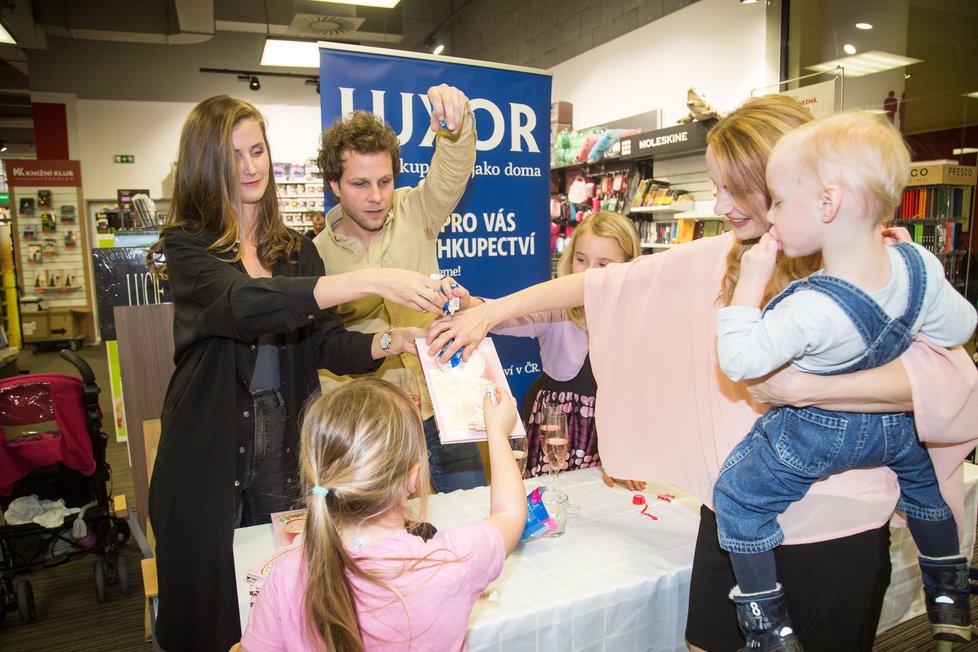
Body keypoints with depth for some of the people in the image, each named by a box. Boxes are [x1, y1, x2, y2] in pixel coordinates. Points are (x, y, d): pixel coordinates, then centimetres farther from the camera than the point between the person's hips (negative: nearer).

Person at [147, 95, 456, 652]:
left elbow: (325, 341, 2)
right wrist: (371, 281, -37)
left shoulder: (297, 250, 7)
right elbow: (247, 304, -28)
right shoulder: (187, 247, -7)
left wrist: (389, 343, -19)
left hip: (284, 445, 4)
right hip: (208, 455, -3)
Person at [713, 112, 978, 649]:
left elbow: (738, 361, -31)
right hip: (892, 425, 7)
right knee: (920, 474, 35)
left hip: (814, 435, -7)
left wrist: (750, 282, -28)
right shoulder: (919, 266, -19)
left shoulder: (812, 310, -39)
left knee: (736, 495, 8)